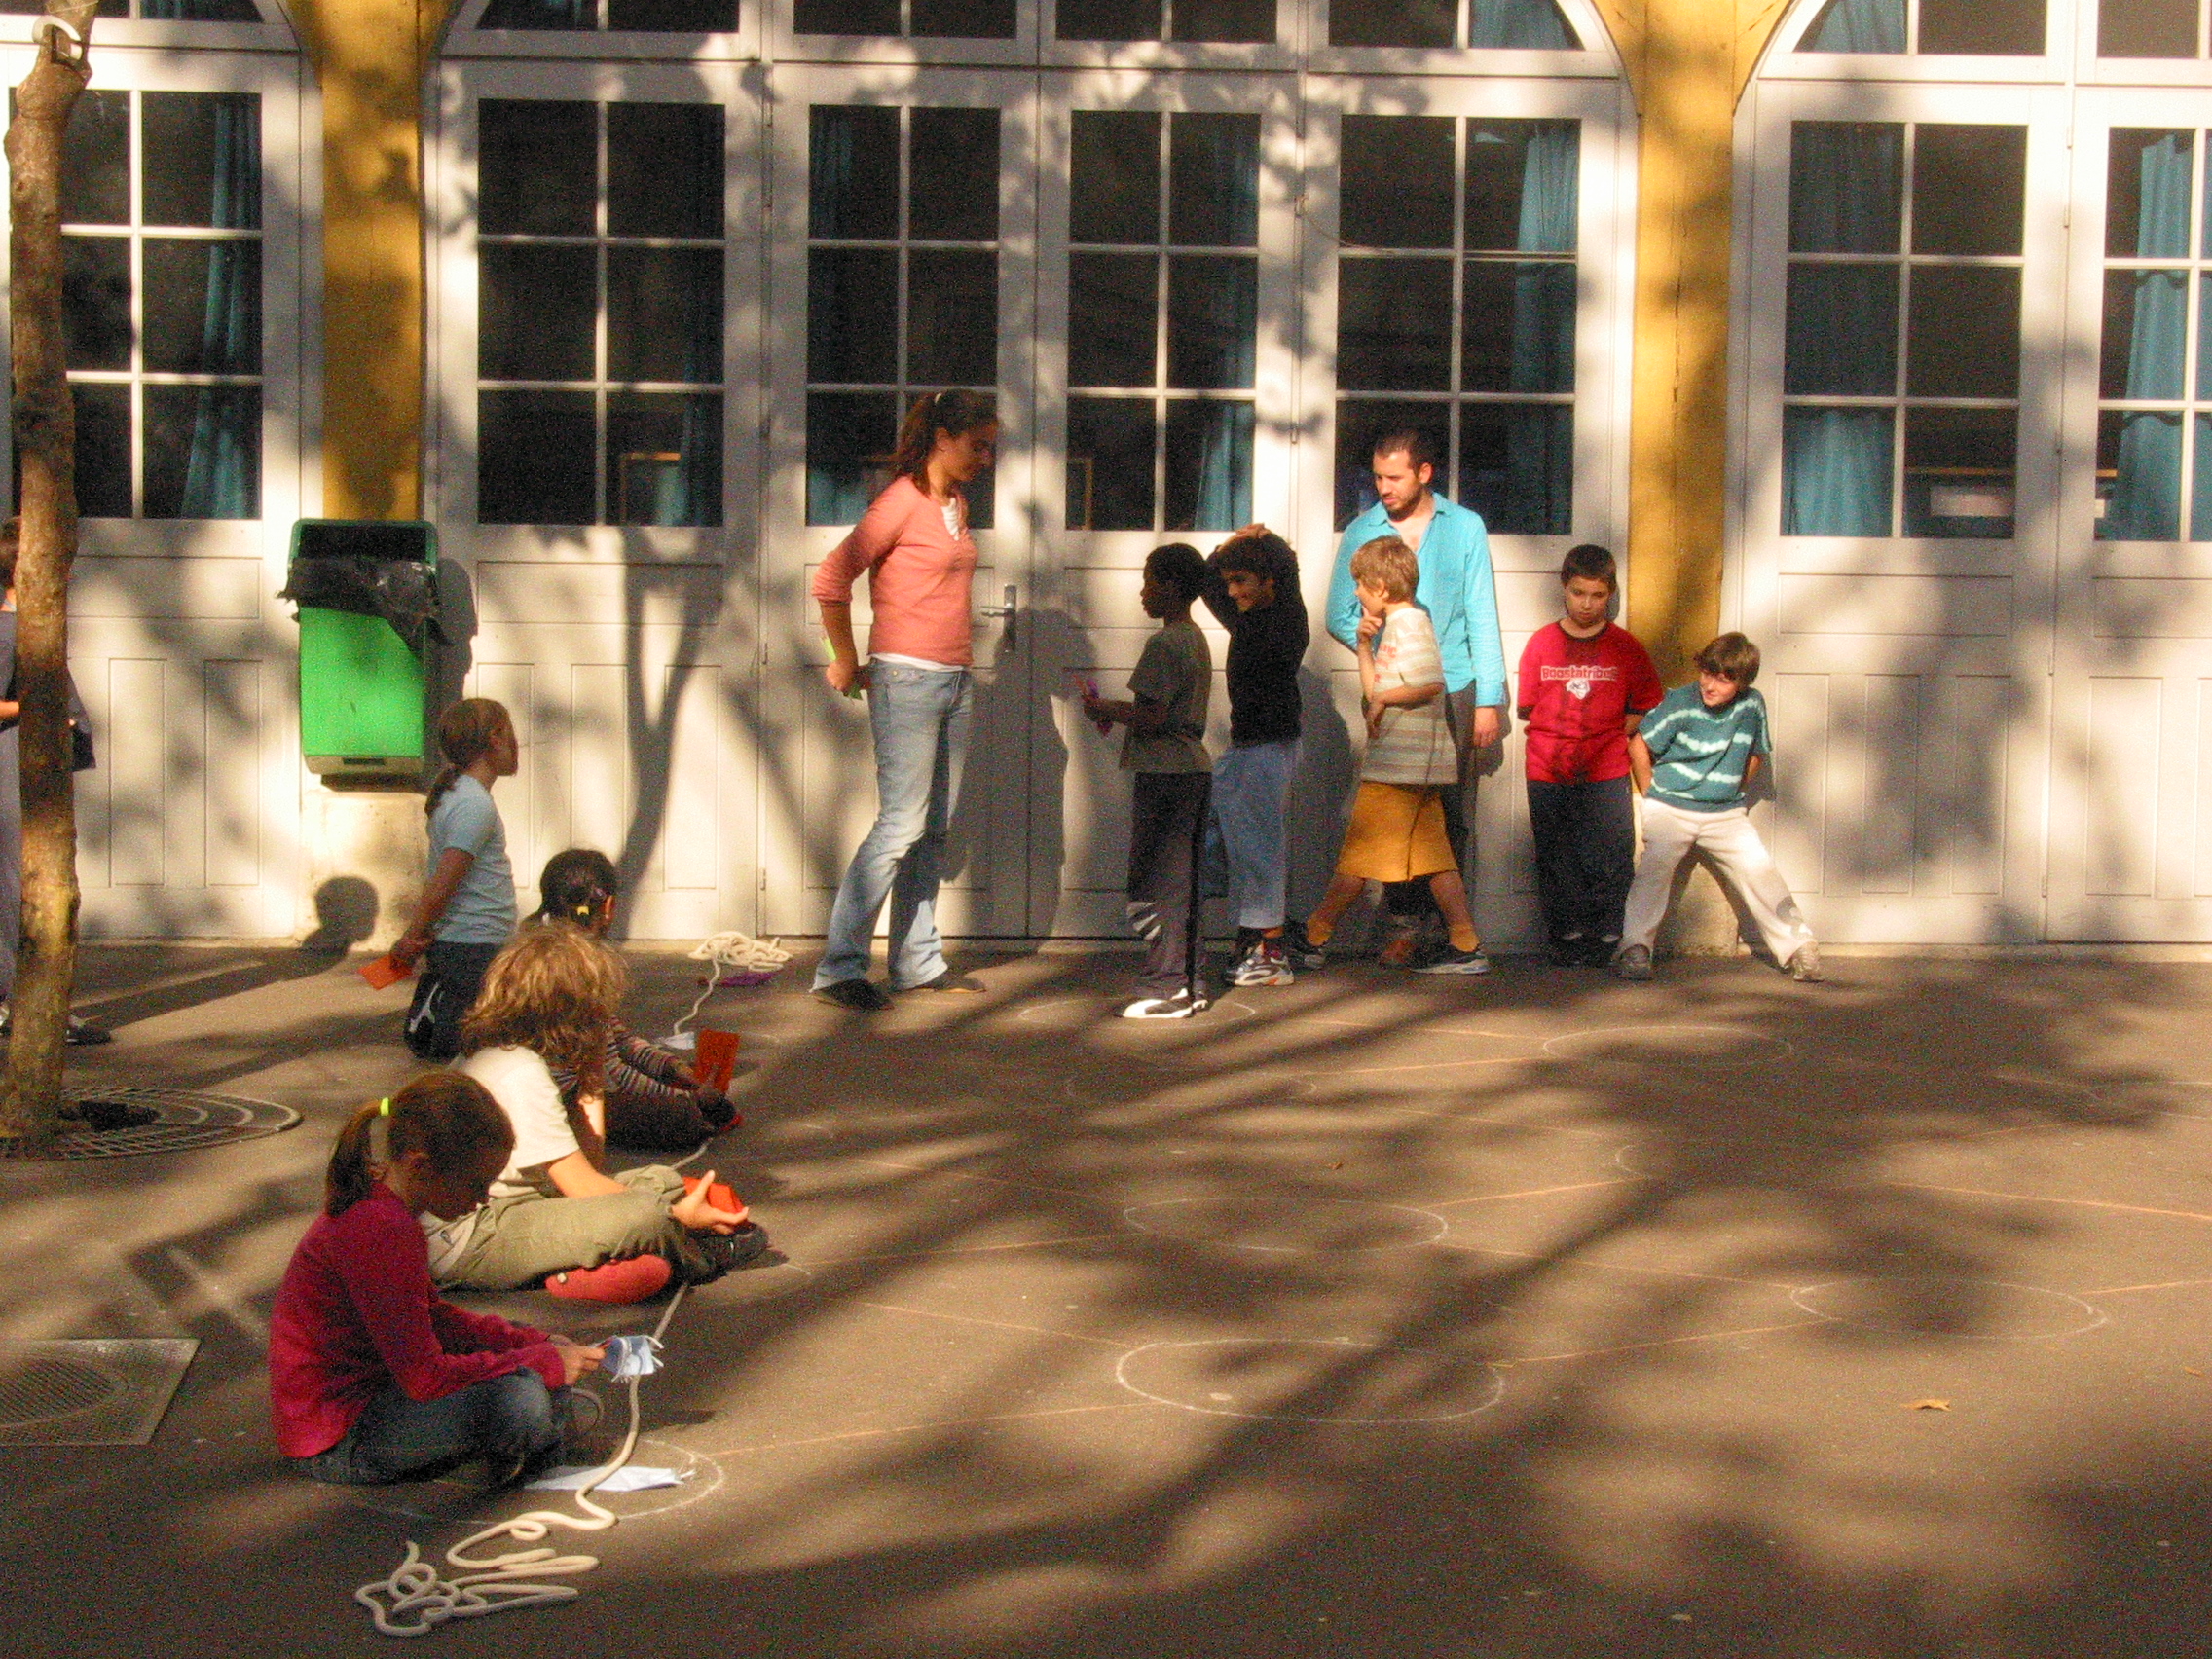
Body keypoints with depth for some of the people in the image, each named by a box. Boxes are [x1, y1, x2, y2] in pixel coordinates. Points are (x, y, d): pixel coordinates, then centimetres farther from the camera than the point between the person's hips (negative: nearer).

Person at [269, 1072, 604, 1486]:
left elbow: (432, 1316, 19)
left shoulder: (368, 1206, 7)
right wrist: (544, 1362, -15)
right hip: (335, 1446, -11)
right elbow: (425, 1377, -26)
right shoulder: (382, 1232, -26)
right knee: (520, 1400, -27)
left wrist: (534, 1343, 7)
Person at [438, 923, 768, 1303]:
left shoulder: (503, 1057, 13)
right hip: (466, 1244, -11)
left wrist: (590, 1086, 9)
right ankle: (704, 1253, 5)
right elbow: (581, 1186, -19)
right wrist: (677, 1216, -12)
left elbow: (589, 1167, 15)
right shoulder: (520, 1075, -18)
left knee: (661, 1180, 11)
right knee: (644, 1215, -25)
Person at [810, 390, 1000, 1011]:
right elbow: (830, 580, -14)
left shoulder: (955, 505, 16)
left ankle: (917, 961, 16)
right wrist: (846, 662, -7)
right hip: (908, 679, -8)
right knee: (902, 825, -12)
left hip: (955, 681, 8)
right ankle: (839, 968, -8)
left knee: (934, 830, 10)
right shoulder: (903, 500, -9)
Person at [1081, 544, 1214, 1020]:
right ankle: (1186, 983, 16)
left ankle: (1165, 988, -5)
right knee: (1182, 882, 13)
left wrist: (1104, 709, -5)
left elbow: (1152, 718, -19)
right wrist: (1115, 712, 16)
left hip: (1164, 773, -10)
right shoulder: (1195, 639, 15)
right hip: (1195, 768, 10)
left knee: (1156, 885, -5)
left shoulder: (1164, 644, -14)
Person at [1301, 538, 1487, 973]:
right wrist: (1364, 646, 13)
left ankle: (1313, 937, 3)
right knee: (1434, 856, 6)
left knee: (1358, 855, -3)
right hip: (1420, 764, 10)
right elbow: (1375, 693, 22)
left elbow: (1431, 684, -24)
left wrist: (1382, 699, -14)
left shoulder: (1408, 622, -10)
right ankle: (1468, 948, 3)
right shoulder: (1396, 624, 20)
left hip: (1400, 765, -10)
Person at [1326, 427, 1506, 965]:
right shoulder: (1361, 533, 7)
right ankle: (1404, 925, 0)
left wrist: (1489, 700, 1)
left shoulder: (1464, 528, 6)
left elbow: (1482, 617, 6)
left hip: (1453, 688, 0)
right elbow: (1339, 617, 9)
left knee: (1448, 811, 2)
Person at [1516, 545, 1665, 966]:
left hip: (1607, 773, -1)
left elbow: (1647, 707, 10)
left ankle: (1605, 936, 6)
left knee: (1610, 860, -3)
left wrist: (1611, 734, -1)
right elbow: (1526, 709, 12)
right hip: (1549, 773, 1)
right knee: (1557, 861, 4)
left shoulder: (1625, 647, 6)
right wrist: (1561, 737, 1)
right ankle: (1567, 935, 12)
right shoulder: (1541, 643, 8)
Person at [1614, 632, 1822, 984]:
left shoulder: (1752, 706, -2)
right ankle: (1634, 948, -21)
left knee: (1759, 869, -7)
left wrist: (1733, 792, 11)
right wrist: (1651, 795, 2)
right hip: (1670, 809, -3)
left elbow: (1755, 754, 16)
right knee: (1655, 866, -24)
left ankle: (1798, 947, 2)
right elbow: (1639, 745, -2)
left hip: (1726, 813, 3)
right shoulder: (1680, 703, -12)